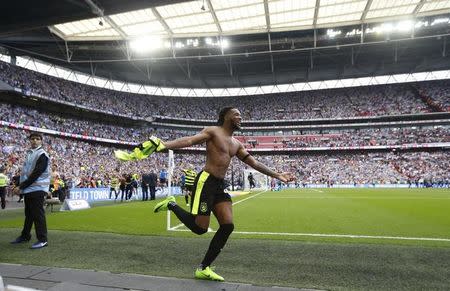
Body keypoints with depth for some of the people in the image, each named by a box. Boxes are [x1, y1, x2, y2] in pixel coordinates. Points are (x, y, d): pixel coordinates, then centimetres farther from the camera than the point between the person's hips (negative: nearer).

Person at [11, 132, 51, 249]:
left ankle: (42, 240, -3)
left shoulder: (42, 155, -10)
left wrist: (21, 187, -15)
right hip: (28, 189, 8)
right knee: (28, 214, 19)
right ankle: (25, 235, 32)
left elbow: (36, 174, -16)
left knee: (38, 214, -8)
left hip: (38, 189, -8)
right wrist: (19, 186, 6)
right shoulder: (29, 154, 15)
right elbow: (25, 172, 17)